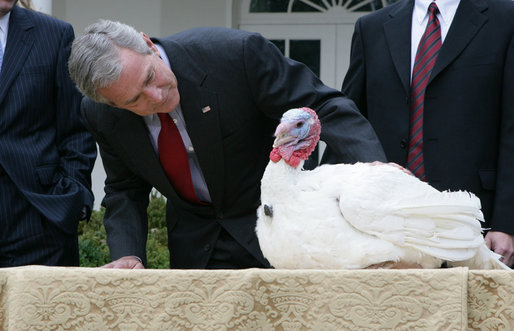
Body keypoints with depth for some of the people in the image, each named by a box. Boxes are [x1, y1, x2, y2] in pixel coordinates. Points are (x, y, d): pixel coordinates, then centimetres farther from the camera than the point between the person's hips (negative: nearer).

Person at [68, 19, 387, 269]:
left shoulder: (235, 53, -27)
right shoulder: (101, 115, -14)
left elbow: (324, 106, -23)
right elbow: (126, 191, 2)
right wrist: (127, 255, -17)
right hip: (194, 245, 3)